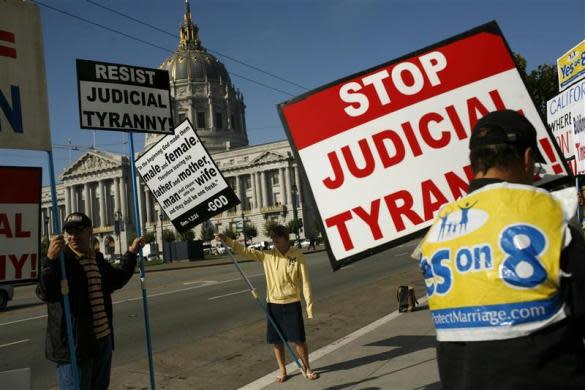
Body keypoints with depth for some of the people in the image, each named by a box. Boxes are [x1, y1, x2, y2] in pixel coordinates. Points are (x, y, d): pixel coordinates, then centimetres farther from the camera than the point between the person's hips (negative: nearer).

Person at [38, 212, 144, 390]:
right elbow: (46, 293, -30)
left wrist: (131, 253, 25)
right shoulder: (62, 260, -12)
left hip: (103, 340, 7)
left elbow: (117, 280, 29)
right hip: (74, 345, -7)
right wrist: (51, 259, -44)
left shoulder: (98, 259, 11)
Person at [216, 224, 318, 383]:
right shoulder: (267, 255, -1)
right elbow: (245, 251, -6)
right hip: (273, 304, 2)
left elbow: (305, 281, -6)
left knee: (299, 339, 5)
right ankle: (282, 370, 28)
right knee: (276, 340, 9)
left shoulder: (297, 255, -8)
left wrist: (309, 304, -7)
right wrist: (226, 240, -19)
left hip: (292, 303, -2)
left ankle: (307, 369, 25)